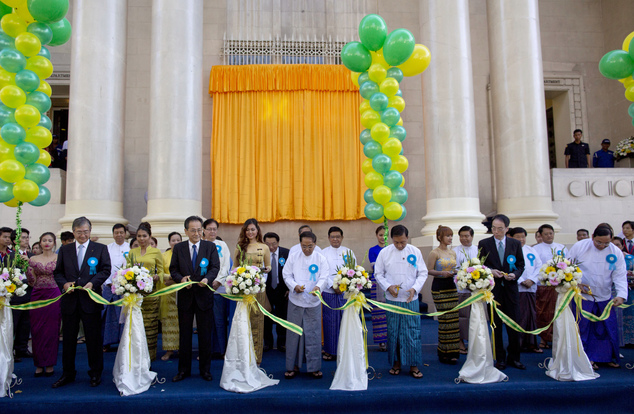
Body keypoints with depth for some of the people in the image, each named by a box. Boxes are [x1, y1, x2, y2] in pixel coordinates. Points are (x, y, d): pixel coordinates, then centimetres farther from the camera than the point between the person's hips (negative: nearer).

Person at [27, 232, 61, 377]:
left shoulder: (58, 258, 0)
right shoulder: (33, 259, 9)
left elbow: (48, 270, -16)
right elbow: (32, 282, 5)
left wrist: (32, 263, -21)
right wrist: (27, 267, -9)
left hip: (53, 295, -3)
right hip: (37, 295, 3)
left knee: (51, 329, 1)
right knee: (37, 330, 4)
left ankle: (50, 364, 13)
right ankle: (39, 364, 16)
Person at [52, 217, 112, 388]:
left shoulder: (100, 249, 3)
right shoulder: (64, 250, 10)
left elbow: (106, 270, -2)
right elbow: (58, 272, 10)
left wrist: (93, 282, -17)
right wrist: (63, 283, -10)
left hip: (91, 299, -2)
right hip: (70, 299, 2)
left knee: (93, 338, 5)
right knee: (68, 338, 10)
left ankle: (95, 373, 18)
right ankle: (68, 374, 25)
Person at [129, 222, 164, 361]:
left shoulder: (156, 252, 6)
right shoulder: (132, 252, 14)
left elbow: (161, 272, 6)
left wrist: (156, 277, -15)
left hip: (151, 292, -2)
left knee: (150, 323, 0)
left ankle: (150, 355, 9)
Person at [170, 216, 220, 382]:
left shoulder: (210, 246, 1)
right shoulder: (178, 248, 5)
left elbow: (215, 267, -6)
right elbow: (173, 269, 4)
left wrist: (207, 278, -25)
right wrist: (181, 278, -17)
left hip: (204, 295, -1)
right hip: (185, 295, 1)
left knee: (205, 334, 7)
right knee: (184, 334, 10)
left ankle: (205, 369, 20)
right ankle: (184, 370, 23)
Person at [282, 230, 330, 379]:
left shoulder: (321, 259, 1)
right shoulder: (293, 258, 3)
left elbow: (324, 277, -5)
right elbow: (286, 275, 3)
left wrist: (318, 287, -26)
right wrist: (294, 286, -16)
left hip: (313, 301, -1)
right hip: (295, 301, 1)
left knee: (313, 334, 3)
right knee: (293, 333, 6)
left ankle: (314, 367, 16)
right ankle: (293, 366, 19)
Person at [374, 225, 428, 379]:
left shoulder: (415, 252, 0)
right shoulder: (384, 252, -1)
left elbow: (423, 273, 4)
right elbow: (378, 274, 5)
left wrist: (415, 288, -12)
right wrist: (388, 287, -11)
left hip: (411, 299, 0)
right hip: (392, 299, 0)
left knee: (413, 332, 1)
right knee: (393, 332, 7)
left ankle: (413, 365, 13)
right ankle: (396, 363, 21)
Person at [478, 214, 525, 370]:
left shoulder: (515, 243, 5)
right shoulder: (484, 243, 1)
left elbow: (521, 265, 7)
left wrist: (515, 274, -12)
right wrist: (490, 271, -15)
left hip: (511, 288, 1)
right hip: (493, 288, -1)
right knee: (496, 325, 6)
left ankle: (513, 358, 19)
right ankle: (500, 359, 17)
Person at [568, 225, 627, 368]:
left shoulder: (616, 253, -5)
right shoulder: (579, 247, -10)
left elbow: (620, 276, -7)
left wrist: (621, 295, -21)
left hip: (605, 298, 2)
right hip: (582, 296, -2)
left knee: (608, 328, 8)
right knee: (583, 328, 1)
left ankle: (607, 357, 26)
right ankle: (586, 358, 15)